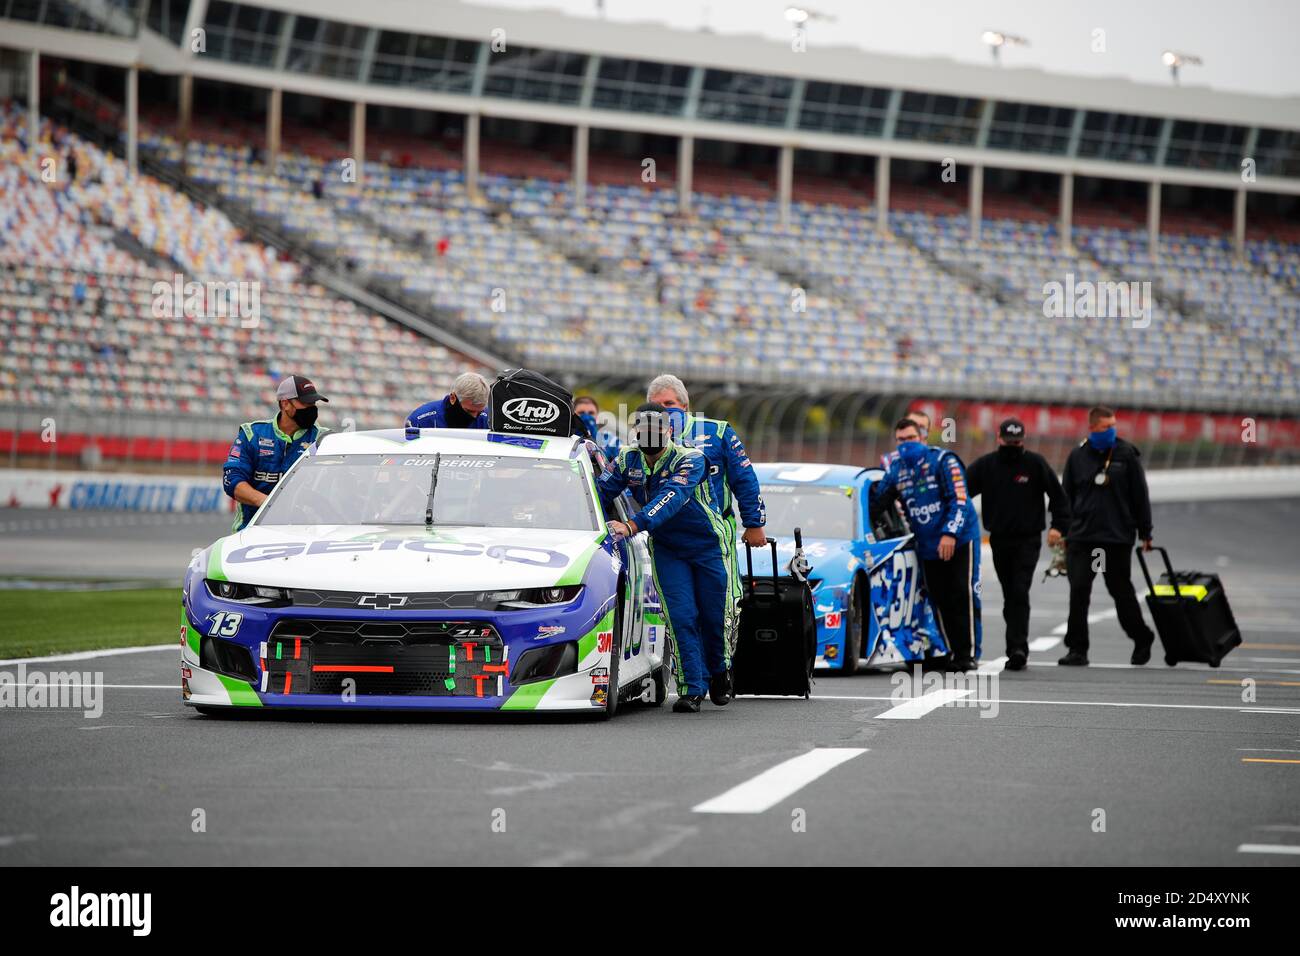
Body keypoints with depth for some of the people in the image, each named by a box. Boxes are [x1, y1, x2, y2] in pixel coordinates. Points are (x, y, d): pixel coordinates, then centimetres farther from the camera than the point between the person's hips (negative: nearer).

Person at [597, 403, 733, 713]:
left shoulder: (689, 460, -25)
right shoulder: (628, 459, -7)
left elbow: (670, 498, -40)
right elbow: (603, 490, -7)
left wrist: (632, 525, -53)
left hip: (707, 545, -3)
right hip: (666, 547, 3)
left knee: (714, 615, 5)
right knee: (681, 616, -10)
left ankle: (719, 670, 34)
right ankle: (692, 688, -8)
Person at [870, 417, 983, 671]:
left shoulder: (942, 460, -9)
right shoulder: (896, 469, 7)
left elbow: (959, 500, -15)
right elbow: (876, 504, 14)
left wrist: (950, 533, -24)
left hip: (959, 540, -5)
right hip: (927, 547, 5)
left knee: (963, 596, -9)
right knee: (941, 602, 3)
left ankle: (969, 653, -6)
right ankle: (953, 652, 9)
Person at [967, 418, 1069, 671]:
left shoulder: (1036, 464, -3)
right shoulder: (985, 465, 3)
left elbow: (1058, 496, 3)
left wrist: (1058, 526, -7)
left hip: (1028, 540, -3)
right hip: (999, 540, 4)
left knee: (1019, 593, -14)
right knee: (1009, 595, 8)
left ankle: (1017, 647, -20)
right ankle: (1017, 648, 15)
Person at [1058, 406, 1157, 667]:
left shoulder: (1126, 454, 0)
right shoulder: (1077, 456, 7)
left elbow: (1140, 495, 3)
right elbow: (1066, 496, 13)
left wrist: (1145, 533, 2)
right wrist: (1064, 532, 10)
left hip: (1117, 537, -2)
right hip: (1082, 536, 2)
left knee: (1121, 591, 7)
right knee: (1079, 592, -5)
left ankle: (1142, 640, 26)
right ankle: (1077, 650, 0)